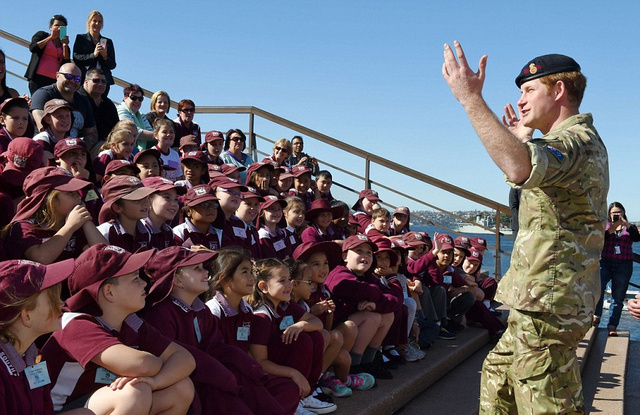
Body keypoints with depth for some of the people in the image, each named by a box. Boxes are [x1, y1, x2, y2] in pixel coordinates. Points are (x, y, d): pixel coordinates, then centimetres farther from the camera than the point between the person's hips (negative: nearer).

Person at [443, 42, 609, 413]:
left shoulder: (576, 139, -16)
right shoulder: (579, 139, 19)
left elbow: (520, 169, -41)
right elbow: (536, 177, 37)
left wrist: (471, 99, -35)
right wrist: (523, 143, 28)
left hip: (548, 304, -11)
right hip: (540, 301, 11)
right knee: (499, 374, 23)